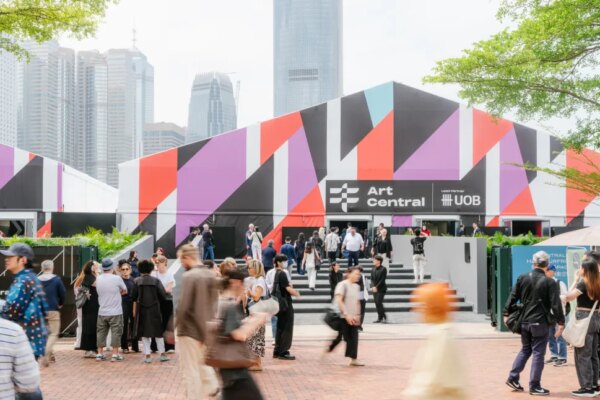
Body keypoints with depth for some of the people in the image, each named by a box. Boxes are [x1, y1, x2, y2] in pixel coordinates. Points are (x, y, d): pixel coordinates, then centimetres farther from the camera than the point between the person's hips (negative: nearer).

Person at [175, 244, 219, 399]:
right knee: (203, 365, 23)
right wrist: (208, 321, 17)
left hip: (190, 329, -7)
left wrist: (172, 327, -12)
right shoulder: (210, 276, 6)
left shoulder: (188, 276, -18)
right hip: (206, 329, 7)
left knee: (191, 371, 2)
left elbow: (182, 306, -21)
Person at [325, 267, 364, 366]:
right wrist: (346, 315, -23)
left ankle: (354, 359, 1)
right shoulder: (342, 285, -11)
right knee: (339, 336, -2)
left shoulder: (356, 286, 11)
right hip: (342, 317, -7)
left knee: (354, 338, 0)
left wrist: (357, 315, 6)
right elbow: (339, 301, -19)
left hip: (353, 318, 7)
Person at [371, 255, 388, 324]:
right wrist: (372, 286, -7)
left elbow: (382, 280, -12)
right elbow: (372, 279, 9)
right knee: (377, 303, 5)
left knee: (379, 302, -13)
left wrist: (376, 287, -15)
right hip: (374, 289, 6)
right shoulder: (373, 269, 10)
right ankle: (380, 318, 12)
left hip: (381, 289, -6)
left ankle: (384, 317, -3)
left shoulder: (383, 269, -8)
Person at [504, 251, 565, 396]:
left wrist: (507, 314, 15)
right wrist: (561, 322, -5)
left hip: (524, 322, 5)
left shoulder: (523, 278, 1)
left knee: (525, 350, 20)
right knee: (538, 353, 3)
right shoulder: (550, 283, -10)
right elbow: (556, 304, -11)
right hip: (540, 323, -5)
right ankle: (534, 386, 5)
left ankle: (513, 378, 18)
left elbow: (513, 297, 6)